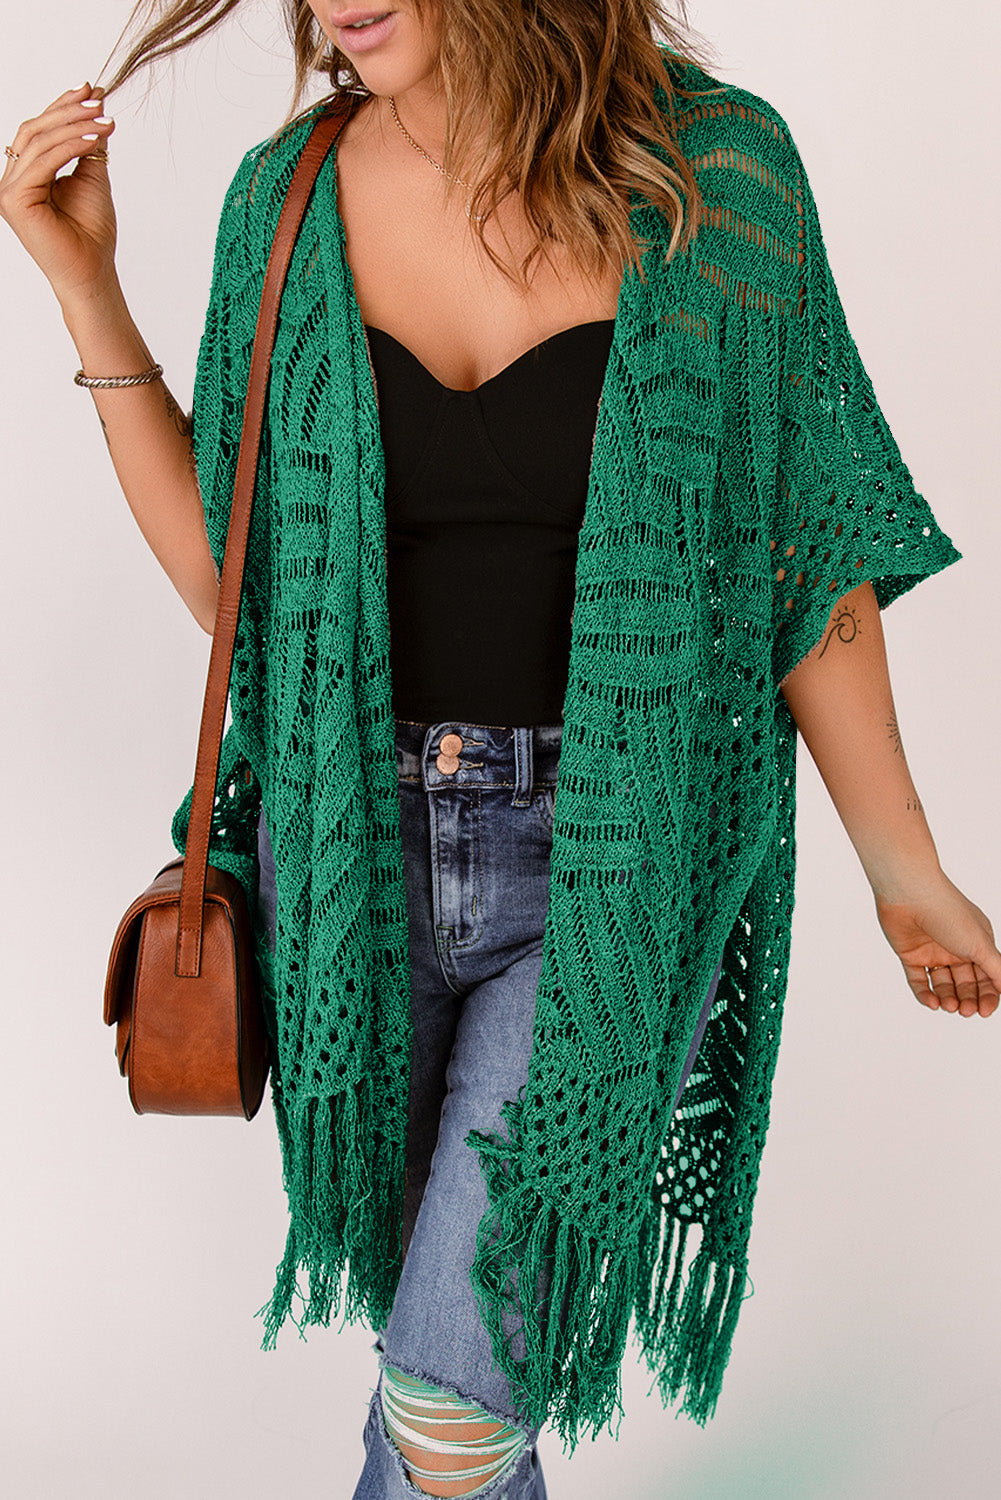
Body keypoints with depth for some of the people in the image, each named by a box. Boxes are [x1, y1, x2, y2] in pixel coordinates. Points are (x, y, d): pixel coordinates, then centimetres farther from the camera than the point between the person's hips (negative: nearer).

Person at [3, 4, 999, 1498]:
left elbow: (809, 558, -1)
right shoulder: (288, 198, 0)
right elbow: (227, 577, 3)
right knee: (425, 1306, 21)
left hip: (614, 860, -3)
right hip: (356, 844, 4)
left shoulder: (716, 164, -8)